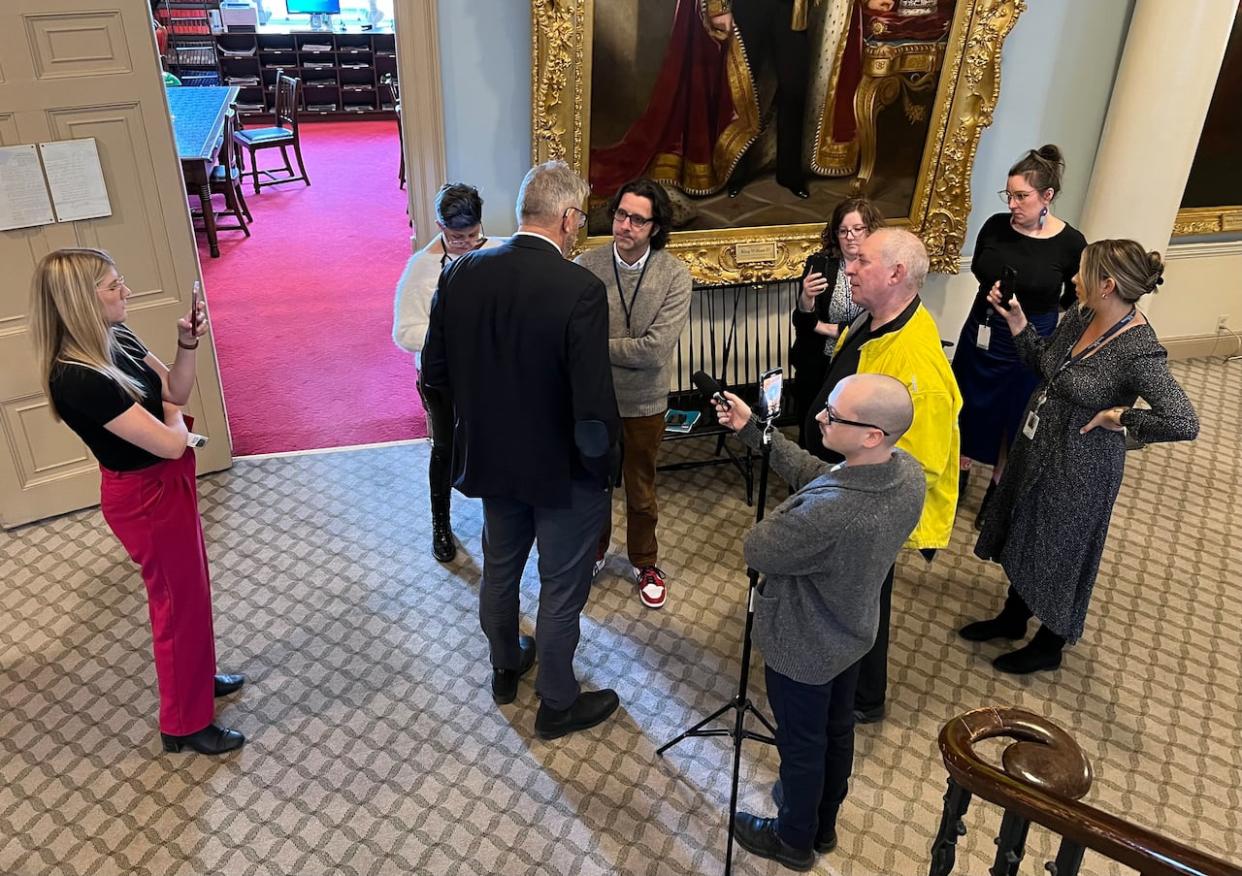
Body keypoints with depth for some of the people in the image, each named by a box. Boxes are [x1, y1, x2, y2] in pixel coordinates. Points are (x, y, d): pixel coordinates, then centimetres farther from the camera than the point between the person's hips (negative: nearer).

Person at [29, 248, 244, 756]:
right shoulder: (78, 378, -31)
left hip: (166, 482, 9)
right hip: (146, 497, -9)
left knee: (188, 589, 25)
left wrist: (187, 343, -11)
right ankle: (184, 724, 27)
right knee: (179, 602, 8)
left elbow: (176, 390, 6)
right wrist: (171, 415, -9)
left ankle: (196, 676, 48)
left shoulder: (116, 339, -3)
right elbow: (169, 442, -31)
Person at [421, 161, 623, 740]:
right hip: (561, 469, -5)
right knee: (562, 587, 14)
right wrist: (601, 465, -10)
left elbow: (435, 371, -1)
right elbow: (593, 406, -27)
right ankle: (557, 704, 32)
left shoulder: (460, 273, -9)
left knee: (499, 568, 25)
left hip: (488, 456, 6)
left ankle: (505, 668, 48)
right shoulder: (579, 289, -26)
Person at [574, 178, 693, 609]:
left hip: (644, 403, -1)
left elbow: (655, 349, -23)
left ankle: (645, 562, 41)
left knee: (641, 491, 18)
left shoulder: (675, 275, -16)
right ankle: (594, 548, 47)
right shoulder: (586, 265, -13)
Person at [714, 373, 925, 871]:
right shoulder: (909, 472, -18)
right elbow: (816, 474, -5)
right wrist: (753, 431, -6)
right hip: (850, 632, 7)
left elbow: (757, 552, -24)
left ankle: (795, 840, 46)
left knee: (802, 744, 19)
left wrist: (786, 511, -8)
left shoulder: (828, 511, -43)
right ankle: (823, 825, 54)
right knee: (837, 731, 28)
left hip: (803, 647, -7)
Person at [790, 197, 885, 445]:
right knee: (811, 442, 11)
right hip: (816, 372, 1)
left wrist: (827, 328, -9)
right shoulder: (819, 263, -3)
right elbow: (802, 324, -6)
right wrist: (806, 299, -27)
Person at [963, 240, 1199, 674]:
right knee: (1023, 535, 24)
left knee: (1060, 552, 12)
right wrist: (1016, 321, -3)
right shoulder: (1080, 315, -6)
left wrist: (1119, 417, -24)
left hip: (1080, 465, -8)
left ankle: (1049, 647, 37)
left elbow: (1184, 423, -34)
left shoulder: (1140, 352, -29)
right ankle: (1013, 617, 48)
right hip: (1036, 444, 8)